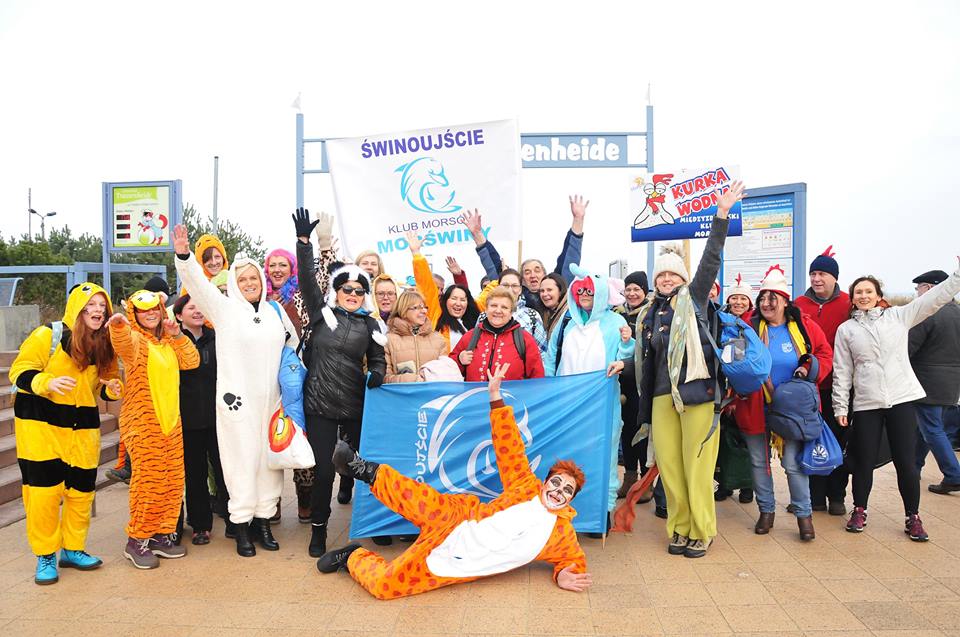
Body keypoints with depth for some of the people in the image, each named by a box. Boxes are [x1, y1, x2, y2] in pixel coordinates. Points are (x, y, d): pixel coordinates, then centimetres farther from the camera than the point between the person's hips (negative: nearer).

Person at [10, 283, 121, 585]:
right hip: (41, 424, -5)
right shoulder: (48, 335, -9)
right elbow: (19, 371, -10)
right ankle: (45, 556, 13)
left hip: (84, 428, 5)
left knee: (81, 490, 8)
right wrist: (47, 382, -29)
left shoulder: (105, 345, 7)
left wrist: (112, 389, -3)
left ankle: (72, 549, 25)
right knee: (44, 489, -4)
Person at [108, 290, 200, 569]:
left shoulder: (168, 343, 15)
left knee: (173, 481, 10)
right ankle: (136, 541, 11)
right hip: (142, 423, -7)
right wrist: (118, 325, -53)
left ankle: (162, 535, 24)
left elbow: (192, 361, 6)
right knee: (148, 481, -4)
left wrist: (177, 335, -6)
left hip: (171, 421, 7)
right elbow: (123, 344, -31)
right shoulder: (135, 340, -7)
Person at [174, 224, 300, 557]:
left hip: (270, 399, 4)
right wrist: (183, 256, -27)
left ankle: (263, 521, 21)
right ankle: (241, 525, 12)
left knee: (270, 459, 8)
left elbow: (293, 341, 22)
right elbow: (198, 284, -12)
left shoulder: (275, 311, 10)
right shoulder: (224, 308, 1)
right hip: (237, 398, -4)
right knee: (241, 460, 0)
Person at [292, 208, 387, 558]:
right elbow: (307, 278, -8)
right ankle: (319, 529, 15)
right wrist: (304, 241, -16)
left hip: (356, 405, 3)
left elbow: (377, 358, 11)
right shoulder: (323, 313, 1)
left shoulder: (369, 324, 6)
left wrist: (377, 373, -11)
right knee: (323, 469, -3)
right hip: (320, 404, -2)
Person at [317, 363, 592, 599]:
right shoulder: (528, 487, 2)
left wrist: (563, 576, -12)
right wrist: (495, 398, -12)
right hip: (459, 523, 0)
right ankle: (370, 472, -11)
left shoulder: (564, 534, 2)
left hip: (459, 569, 0)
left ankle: (354, 559, 16)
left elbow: (576, 562, 14)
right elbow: (509, 450, -3)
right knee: (425, 503, -33)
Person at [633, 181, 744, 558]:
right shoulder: (648, 315, 18)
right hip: (662, 397, 5)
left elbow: (710, 261, -9)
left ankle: (702, 532, 11)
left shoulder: (693, 300, 4)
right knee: (669, 465, 5)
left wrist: (722, 215, -17)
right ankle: (679, 528, 18)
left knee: (697, 465, -2)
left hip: (696, 392, -4)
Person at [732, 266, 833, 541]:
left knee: (793, 462, 1)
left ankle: (804, 513, 20)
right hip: (755, 408, 2)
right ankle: (766, 510, 28)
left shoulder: (804, 326, -2)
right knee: (759, 461, 11)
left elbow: (825, 354, 5)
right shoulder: (750, 327, -1)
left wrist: (809, 369, -13)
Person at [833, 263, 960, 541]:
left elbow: (936, 296, 2)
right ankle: (859, 511, 25)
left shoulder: (899, 316, 6)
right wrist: (841, 407, 1)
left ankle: (913, 517, 19)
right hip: (866, 404, 0)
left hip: (902, 400, 0)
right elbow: (842, 371, 4)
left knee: (906, 462, 3)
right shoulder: (846, 329, 5)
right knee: (864, 462, 6)